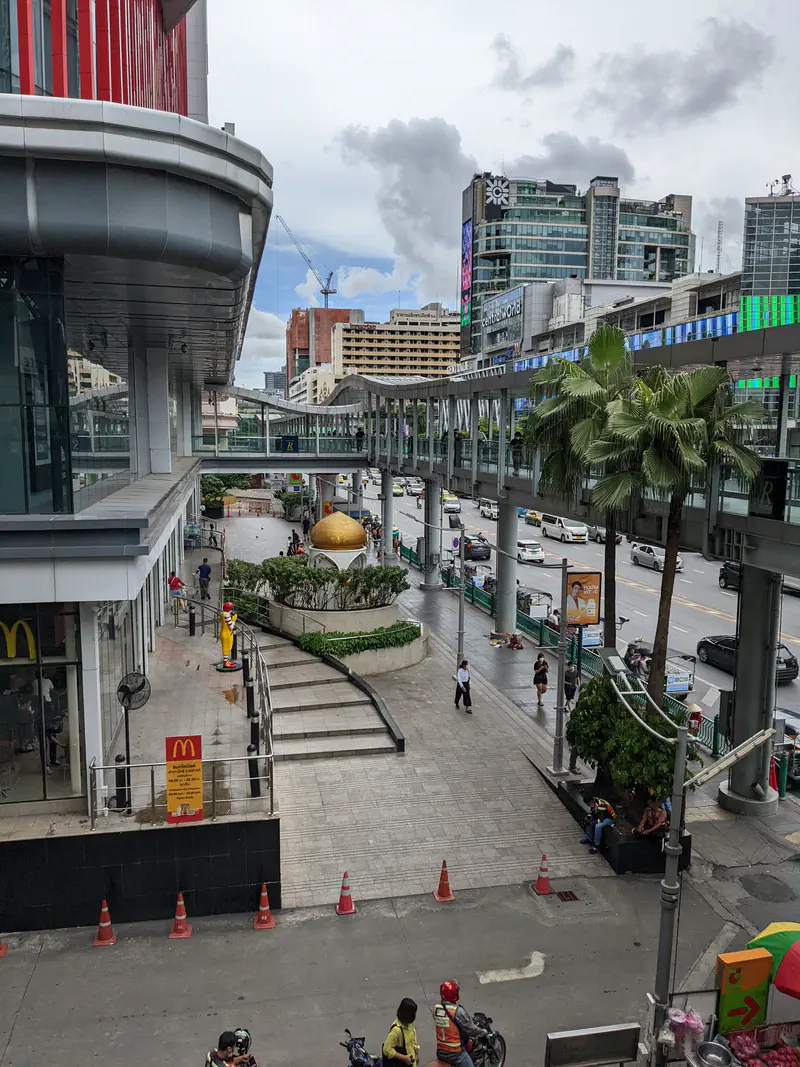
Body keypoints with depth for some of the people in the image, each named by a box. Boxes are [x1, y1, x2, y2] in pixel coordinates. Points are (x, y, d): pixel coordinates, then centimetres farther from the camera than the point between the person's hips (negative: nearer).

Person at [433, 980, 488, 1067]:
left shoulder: (436, 1009, -3)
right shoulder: (458, 1011, -24)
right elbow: (471, 1029, -16)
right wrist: (483, 1032, 4)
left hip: (440, 1052, 7)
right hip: (455, 1054, -7)